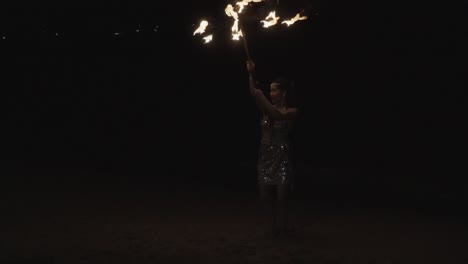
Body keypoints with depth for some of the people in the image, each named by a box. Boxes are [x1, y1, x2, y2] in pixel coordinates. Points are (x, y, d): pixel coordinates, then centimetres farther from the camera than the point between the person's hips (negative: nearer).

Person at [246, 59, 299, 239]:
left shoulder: (292, 111, -4)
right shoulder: (267, 108, 9)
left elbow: (278, 115, -23)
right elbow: (253, 93, -3)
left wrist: (263, 98, -19)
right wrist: (251, 74, -13)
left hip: (281, 156, -5)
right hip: (265, 155, 5)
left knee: (281, 195, -3)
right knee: (265, 195, 3)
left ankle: (282, 229, 11)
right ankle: (272, 230, 13)